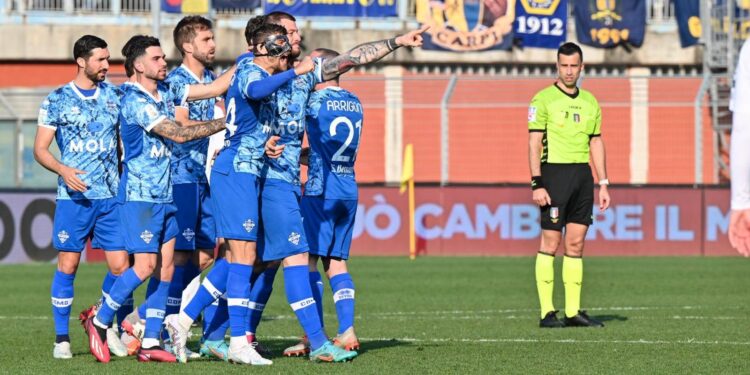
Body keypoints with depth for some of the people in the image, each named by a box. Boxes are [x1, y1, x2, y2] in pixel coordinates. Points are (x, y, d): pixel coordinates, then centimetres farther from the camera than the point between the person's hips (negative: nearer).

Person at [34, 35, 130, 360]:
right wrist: (62, 169, -17)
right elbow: (40, 148, 1)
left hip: (112, 196, 3)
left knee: (120, 266, -2)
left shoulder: (114, 95, 10)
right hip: (74, 197, -3)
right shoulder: (57, 99, 0)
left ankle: (106, 325, 16)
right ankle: (62, 338, 8)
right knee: (68, 265, -1)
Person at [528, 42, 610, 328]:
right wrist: (537, 184, -14)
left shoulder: (590, 102, 14)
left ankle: (573, 311, 7)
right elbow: (534, 143, -7)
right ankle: (547, 312, -3)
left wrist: (603, 184, 12)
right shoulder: (543, 99, -3)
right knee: (551, 243, -5)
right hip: (554, 173, -5)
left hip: (583, 175, 5)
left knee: (576, 244, 5)